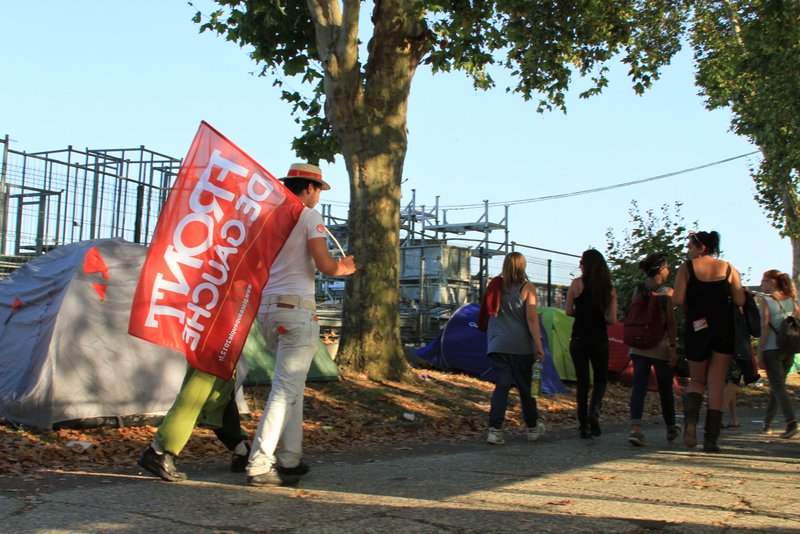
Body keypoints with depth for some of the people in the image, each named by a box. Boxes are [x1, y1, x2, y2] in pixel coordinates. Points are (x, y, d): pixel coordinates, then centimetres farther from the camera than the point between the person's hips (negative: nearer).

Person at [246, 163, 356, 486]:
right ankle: (259, 466, -12)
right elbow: (324, 265, -13)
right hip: (296, 308, -8)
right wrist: (342, 268, 8)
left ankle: (289, 460, 19)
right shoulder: (309, 216, -5)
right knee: (285, 389, -7)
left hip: (266, 308, 8)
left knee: (292, 385, 19)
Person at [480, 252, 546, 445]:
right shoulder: (527, 288, -4)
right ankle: (533, 428, 26)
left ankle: (495, 430, -11)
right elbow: (531, 318, -10)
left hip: (498, 345, 2)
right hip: (521, 346, -2)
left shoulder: (495, 286, 6)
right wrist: (538, 345, -10)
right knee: (524, 387, 10)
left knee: (501, 385, 1)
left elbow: (488, 312, 13)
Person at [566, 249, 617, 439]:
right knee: (601, 379, 15)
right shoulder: (610, 289, -1)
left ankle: (584, 425, 7)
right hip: (600, 340, 1)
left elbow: (569, 311, -1)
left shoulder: (577, 284, -5)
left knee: (582, 382, 7)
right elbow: (612, 320, -2)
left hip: (579, 339, -1)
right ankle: (594, 410, -11)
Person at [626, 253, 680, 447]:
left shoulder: (638, 291, 6)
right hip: (660, 348, -3)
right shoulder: (667, 292, -7)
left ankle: (636, 427, -22)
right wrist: (673, 347, -10)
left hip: (638, 347, 3)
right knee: (665, 389, 13)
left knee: (638, 387, -4)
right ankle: (671, 428, 31)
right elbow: (670, 322, -12)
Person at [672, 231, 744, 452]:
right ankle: (711, 438, 0)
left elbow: (677, 300, -13)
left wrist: (689, 312, 7)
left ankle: (690, 419, -14)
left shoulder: (687, 267, -3)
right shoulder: (729, 269, 3)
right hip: (724, 327, 1)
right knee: (717, 382, 4)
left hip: (696, 328, -1)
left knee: (697, 381, 14)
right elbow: (740, 301, -4)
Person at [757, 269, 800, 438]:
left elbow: (764, 329, -12)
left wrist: (759, 354, -8)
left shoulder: (766, 301, -8)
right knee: (777, 386, 16)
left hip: (772, 350, -6)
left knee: (778, 387, -6)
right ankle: (767, 422, 25)